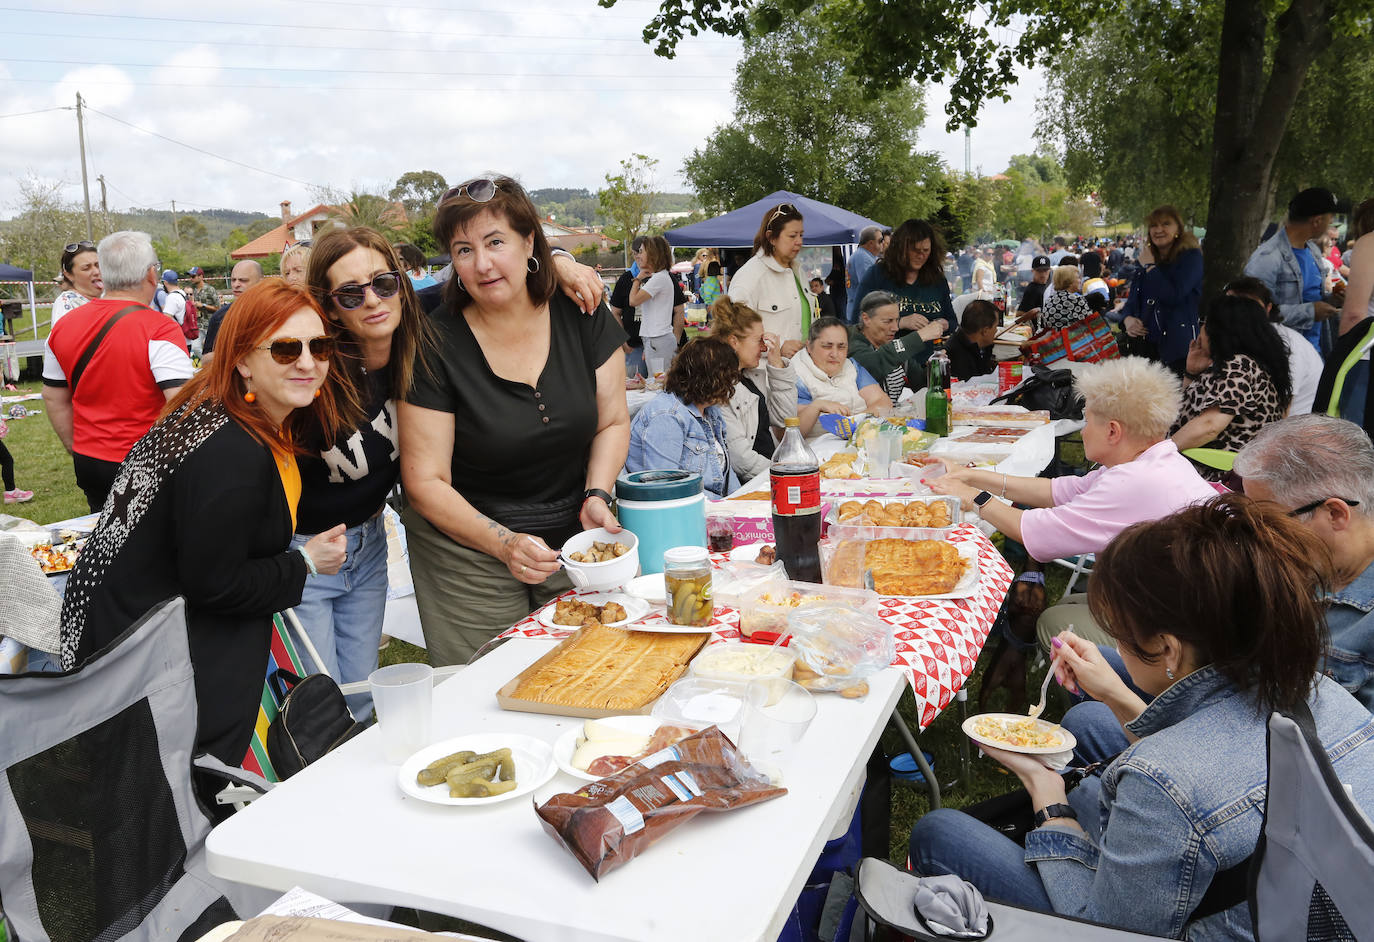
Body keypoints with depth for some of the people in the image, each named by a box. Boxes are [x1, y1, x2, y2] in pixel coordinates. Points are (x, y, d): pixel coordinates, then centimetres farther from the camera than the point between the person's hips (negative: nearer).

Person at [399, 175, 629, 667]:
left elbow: (612, 422, 4)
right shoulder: (436, 345, -14)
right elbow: (425, 482, -13)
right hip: (467, 556, -2)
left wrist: (596, 496, -13)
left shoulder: (582, 316, -5)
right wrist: (504, 543, -25)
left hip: (573, 540, 3)